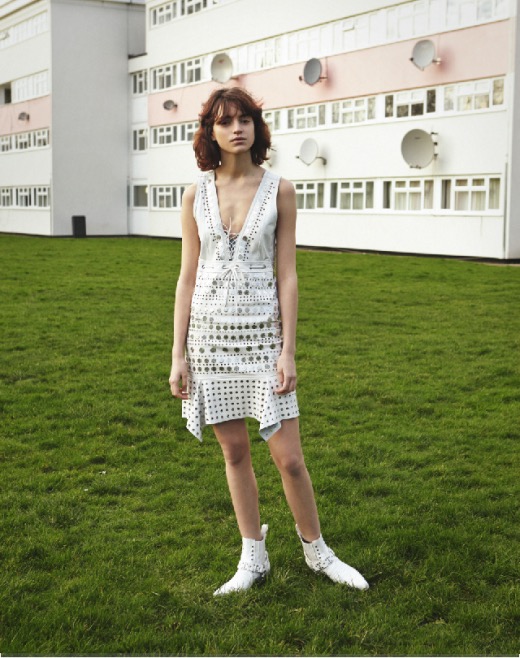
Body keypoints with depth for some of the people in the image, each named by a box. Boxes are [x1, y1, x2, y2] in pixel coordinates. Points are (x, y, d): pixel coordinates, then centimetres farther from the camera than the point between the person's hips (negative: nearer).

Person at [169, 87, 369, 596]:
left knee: (288, 456, -1)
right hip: (210, 332, 2)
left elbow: (287, 275, -2)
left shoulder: (279, 190, -1)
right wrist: (178, 355, 1)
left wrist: (288, 351, -7)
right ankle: (253, 559, 24)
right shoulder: (196, 195, 4)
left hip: (262, 331, -2)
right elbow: (187, 276, 5)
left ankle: (317, 551, 21)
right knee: (234, 451, 10)